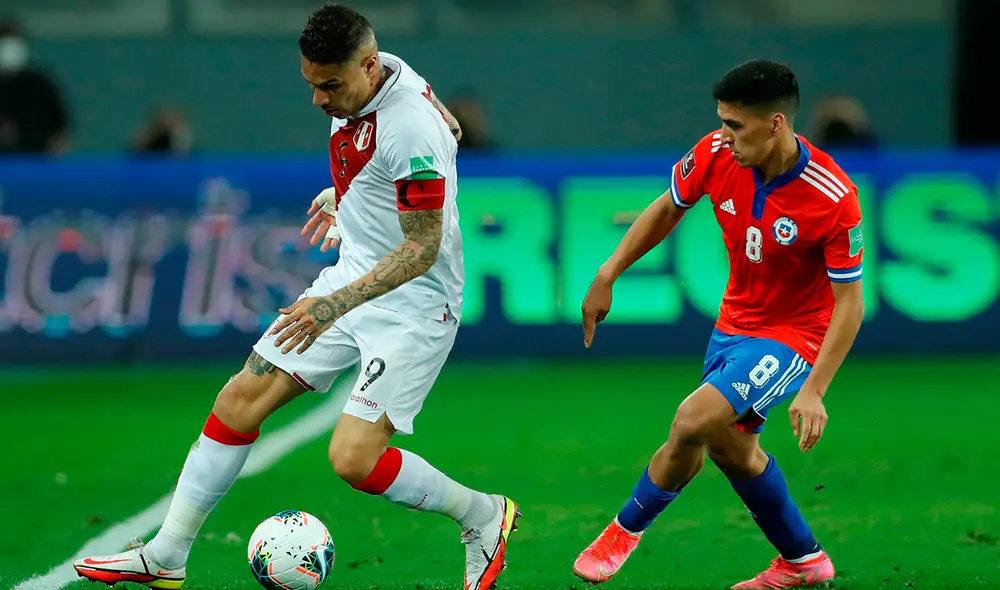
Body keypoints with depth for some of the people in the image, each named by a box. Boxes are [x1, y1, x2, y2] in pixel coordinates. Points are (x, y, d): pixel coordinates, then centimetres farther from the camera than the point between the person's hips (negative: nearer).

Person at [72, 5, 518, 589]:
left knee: (354, 458, -17)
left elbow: (423, 248, -24)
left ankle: (484, 516, 7)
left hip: (414, 303, -9)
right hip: (353, 279, 9)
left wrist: (338, 303, -32)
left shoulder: (412, 130, -28)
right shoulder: (360, 86, -1)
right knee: (243, 397, 3)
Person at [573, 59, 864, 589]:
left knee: (694, 421, -23)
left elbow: (849, 303, -22)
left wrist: (813, 391, -28)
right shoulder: (716, 154, -16)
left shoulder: (834, 197, -29)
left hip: (792, 336, -7)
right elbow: (666, 210, 5)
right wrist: (606, 277, 2)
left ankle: (626, 530, 1)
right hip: (734, 322, 7)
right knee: (729, 448, 19)